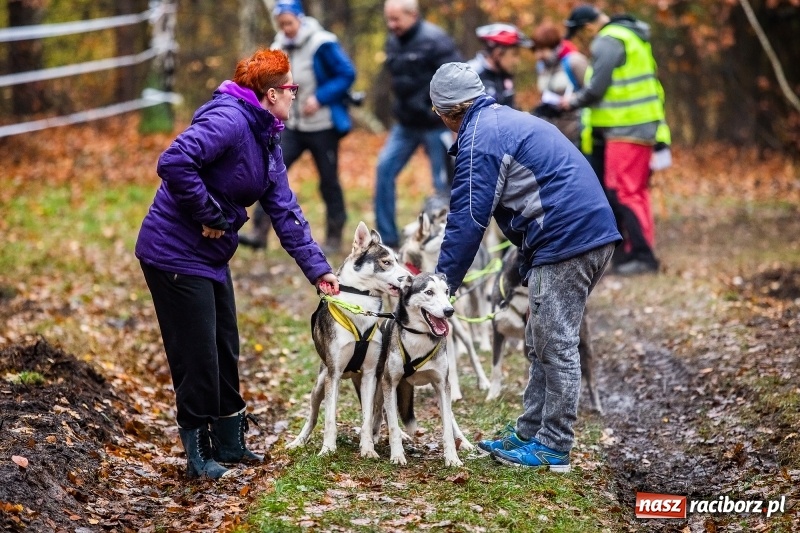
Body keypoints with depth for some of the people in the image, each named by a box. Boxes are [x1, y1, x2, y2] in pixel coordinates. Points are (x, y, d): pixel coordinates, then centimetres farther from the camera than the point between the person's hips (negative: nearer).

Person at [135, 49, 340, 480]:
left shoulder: (267, 141, 9)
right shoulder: (228, 120, -21)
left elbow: (284, 210, 8)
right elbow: (174, 162, -34)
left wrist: (317, 268, 2)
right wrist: (210, 215, -22)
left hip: (210, 256, 10)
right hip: (175, 253, -10)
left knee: (225, 350, 16)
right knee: (198, 356, -2)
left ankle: (229, 443, 29)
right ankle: (198, 454, 10)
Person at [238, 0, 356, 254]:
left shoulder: (322, 44, -16)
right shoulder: (279, 47, 5)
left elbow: (347, 74, -14)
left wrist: (320, 98, -20)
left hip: (323, 126, -5)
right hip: (292, 126, 6)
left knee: (329, 181, 5)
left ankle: (334, 238, 17)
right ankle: (260, 232, -6)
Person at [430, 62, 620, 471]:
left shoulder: (480, 138, -8)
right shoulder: (510, 120, 24)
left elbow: (467, 219, -11)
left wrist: (442, 283, -5)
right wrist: (528, 266, 26)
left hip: (565, 241, -10)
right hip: (595, 236, 10)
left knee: (555, 346, -3)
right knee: (543, 344, 16)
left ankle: (553, 448, 4)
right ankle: (529, 434, 23)